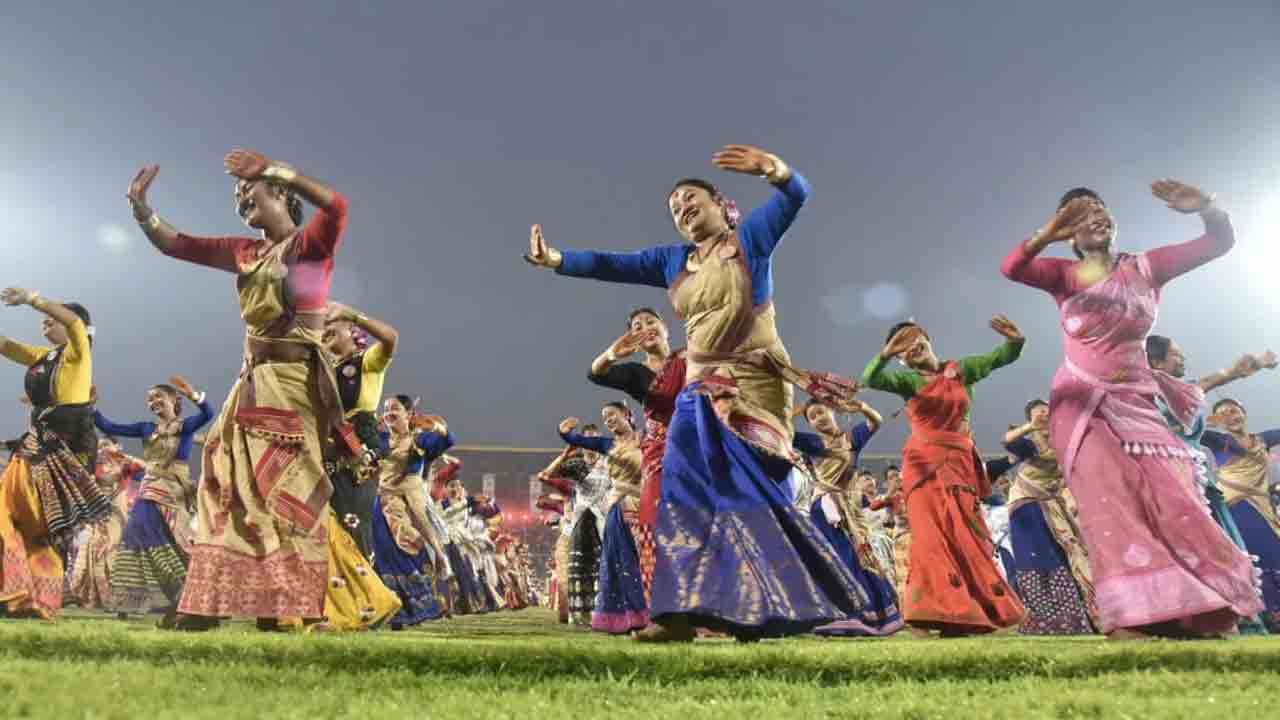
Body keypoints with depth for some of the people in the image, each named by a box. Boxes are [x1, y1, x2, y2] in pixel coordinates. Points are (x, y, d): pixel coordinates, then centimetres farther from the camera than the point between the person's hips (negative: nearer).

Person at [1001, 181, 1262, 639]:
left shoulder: (1145, 268, 5)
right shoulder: (1064, 275, -1)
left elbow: (1221, 241, -1)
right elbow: (1011, 268, -20)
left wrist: (1207, 208, -23)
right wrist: (1047, 234, -39)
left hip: (1138, 405, 3)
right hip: (1081, 405, -2)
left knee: (1175, 502, -6)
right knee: (1108, 502, -19)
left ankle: (1207, 619, 3)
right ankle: (1130, 618, -25)